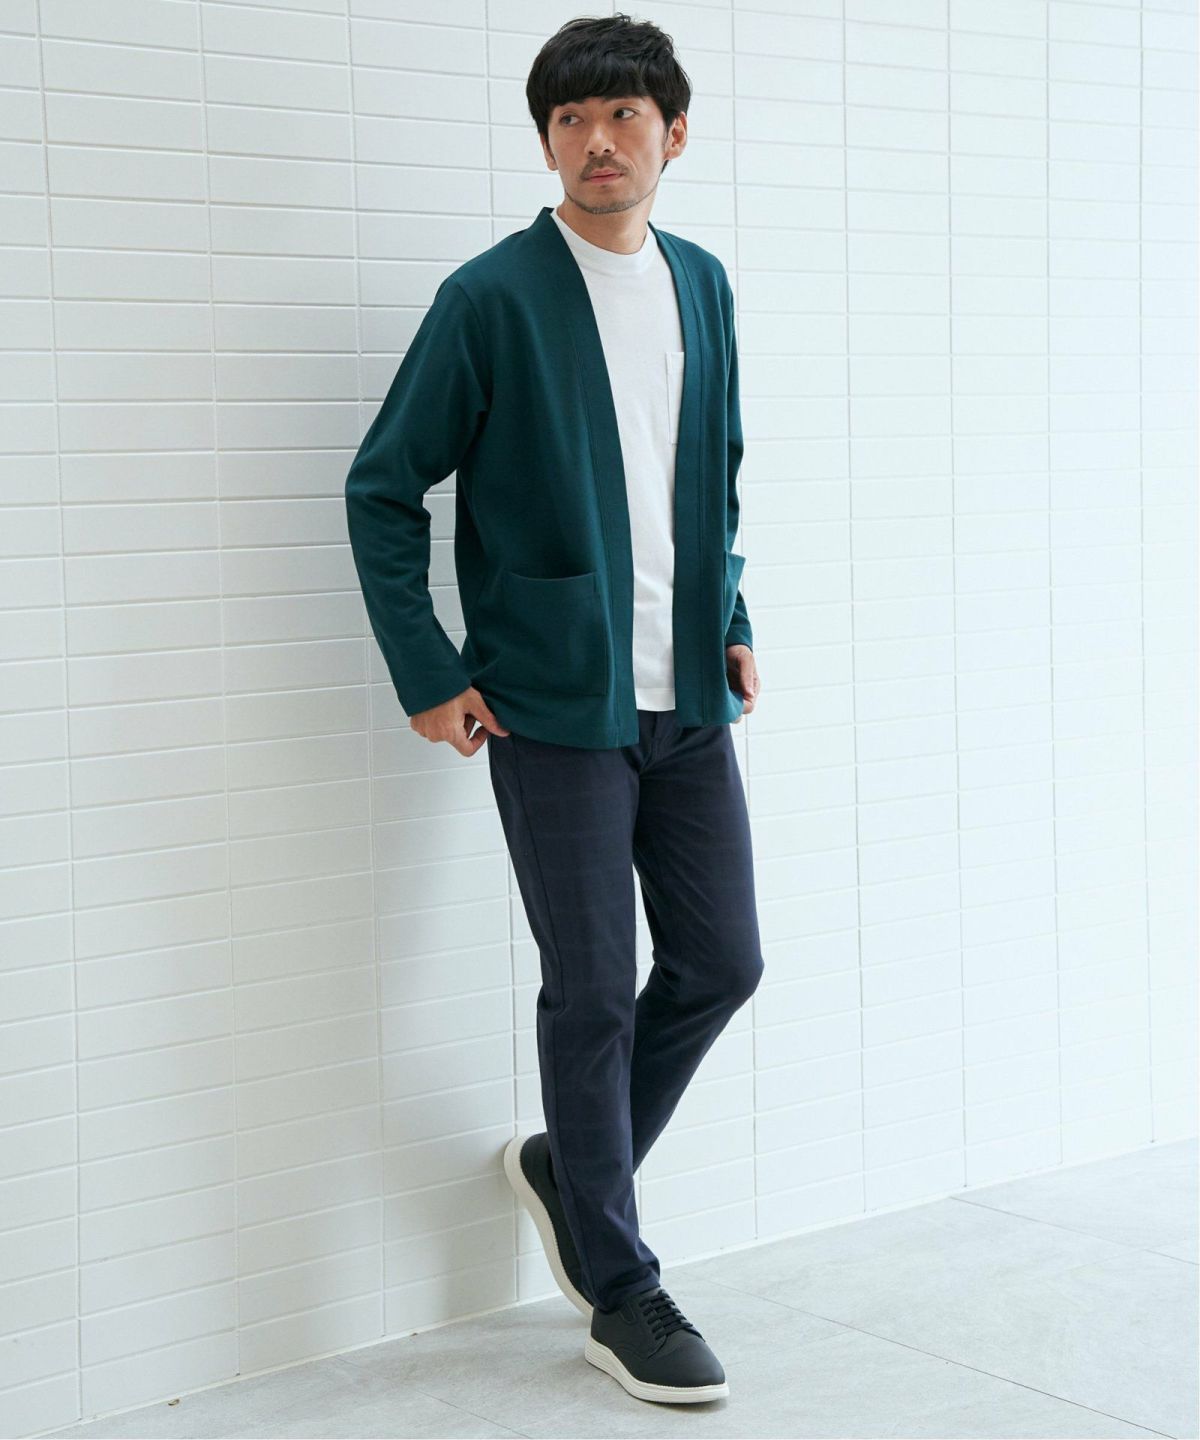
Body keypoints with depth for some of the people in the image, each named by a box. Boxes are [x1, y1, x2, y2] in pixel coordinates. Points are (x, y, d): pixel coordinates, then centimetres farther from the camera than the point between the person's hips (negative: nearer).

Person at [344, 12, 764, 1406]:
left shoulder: (701, 283, 10)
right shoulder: (493, 297, -8)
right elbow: (384, 490, -5)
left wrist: (730, 621, 12)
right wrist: (427, 675, -9)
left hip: (684, 700, 6)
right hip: (555, 705, -6)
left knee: (722, 963, 8)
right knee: (593, 992, 1)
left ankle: (565, 1165, 31)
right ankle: (620, 1293, 15)